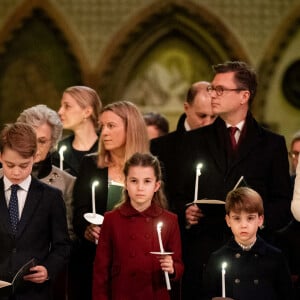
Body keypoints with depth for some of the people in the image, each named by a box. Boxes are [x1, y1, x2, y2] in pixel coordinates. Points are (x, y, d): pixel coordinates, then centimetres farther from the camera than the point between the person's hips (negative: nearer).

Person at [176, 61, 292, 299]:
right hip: (202, 252, 1)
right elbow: (179, 196, 13)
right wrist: (185, 213, -8)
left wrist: (263, 218, -14)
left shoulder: (272, 144, 8)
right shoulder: (195, 140, 14)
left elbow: (284, 204, 5)